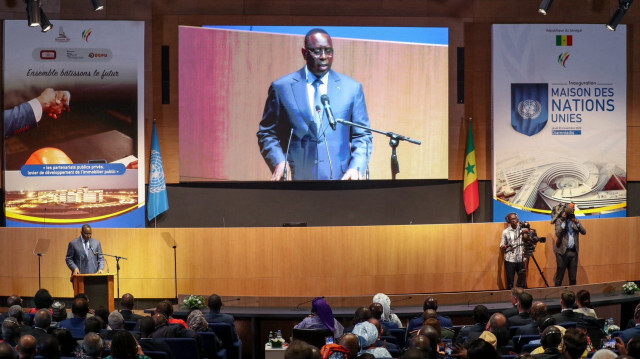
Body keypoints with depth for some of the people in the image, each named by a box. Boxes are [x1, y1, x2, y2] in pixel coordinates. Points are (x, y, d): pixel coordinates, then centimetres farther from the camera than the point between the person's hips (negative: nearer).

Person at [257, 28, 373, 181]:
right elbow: (267, 134, 8)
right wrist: (278, 162, -9)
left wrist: (356, 168, -7)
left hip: (339, 178, 1)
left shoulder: (352, 88, 9)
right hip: (296, 177, -1)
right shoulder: (281, 88, 6)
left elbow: (362, 136, 10)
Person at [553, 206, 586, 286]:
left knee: (573, 276, 7)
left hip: (573, 252, 4)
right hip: (562, 251, -4)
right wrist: (564, 222, -15)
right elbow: (558, 234, -14)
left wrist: (577, 223, -12)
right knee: (560, 274, -3)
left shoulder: (576, 221, 11)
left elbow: (584, 232, 1)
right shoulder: (559, 221, 0)